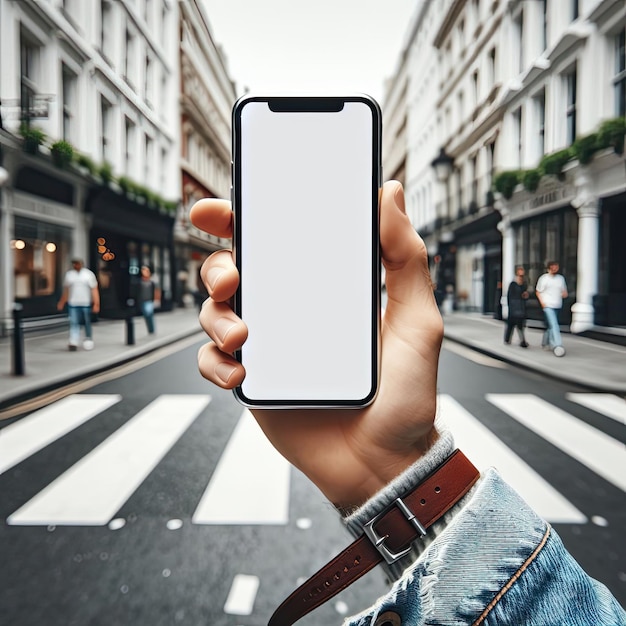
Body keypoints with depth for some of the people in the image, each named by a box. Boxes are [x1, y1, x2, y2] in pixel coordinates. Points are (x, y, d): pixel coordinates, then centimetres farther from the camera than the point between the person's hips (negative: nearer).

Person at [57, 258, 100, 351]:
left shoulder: (89, 274, -1)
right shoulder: (68, 274, 9)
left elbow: (94, 290, -6)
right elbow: (66, 290, 17)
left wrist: (96, 304, -13)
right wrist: (62, 302, 16)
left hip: (86, 303, -2)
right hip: (73, 304, 2)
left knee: (87, 323, 8)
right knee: (74, 323, -6)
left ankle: (89, 340, 24)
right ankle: (73, 343, -10)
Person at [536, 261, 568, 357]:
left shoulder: (561, 278, 13)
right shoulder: (543, 278, -1)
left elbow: (564, 291, 21)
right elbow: (538, 292, 2)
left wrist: (565, 293, -4)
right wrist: (542, 302, -12)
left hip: (558, 306, 5)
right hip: (548, 306, -5)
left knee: (550, 326, 13)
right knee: (554, 325, -16)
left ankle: (545, 343, 29)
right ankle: (557, 346, -21)